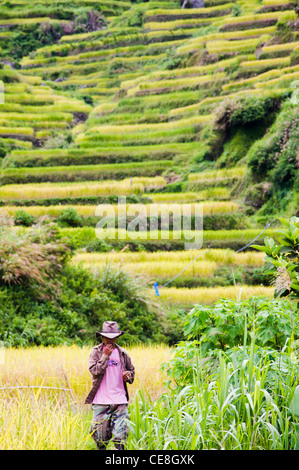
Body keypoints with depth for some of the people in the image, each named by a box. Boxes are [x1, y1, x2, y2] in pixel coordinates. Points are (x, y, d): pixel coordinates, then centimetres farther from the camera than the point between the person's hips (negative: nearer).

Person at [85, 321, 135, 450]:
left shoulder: (123, 354, 9)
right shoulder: (96, 352, 1)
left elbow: (132, 371, 21)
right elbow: (94, 371, -11)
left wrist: (128, 375, -2)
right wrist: (106, 355, -15)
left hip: (120, 401, 2)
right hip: (101, 402, -2)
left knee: (120, 435, -2)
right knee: (100, 435, 3)